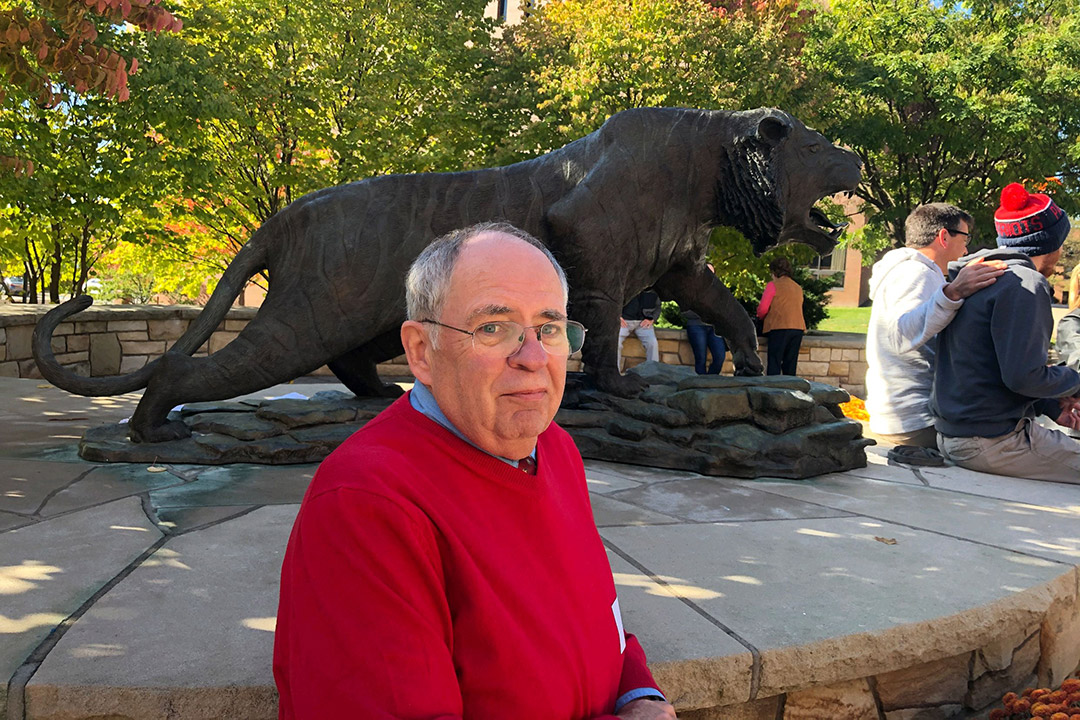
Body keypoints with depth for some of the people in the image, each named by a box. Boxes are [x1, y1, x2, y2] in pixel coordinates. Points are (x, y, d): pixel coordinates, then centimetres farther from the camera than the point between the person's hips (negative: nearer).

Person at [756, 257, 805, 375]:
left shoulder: (773, 285, -1)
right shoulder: (798, 287, 18)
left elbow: (762, 309, -4)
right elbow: (797, 308, 19)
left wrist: (761, 317, 16)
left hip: (779, 327, -6)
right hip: (798, 327, 6)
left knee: (774, 365, -5)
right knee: (790, 366, 9)